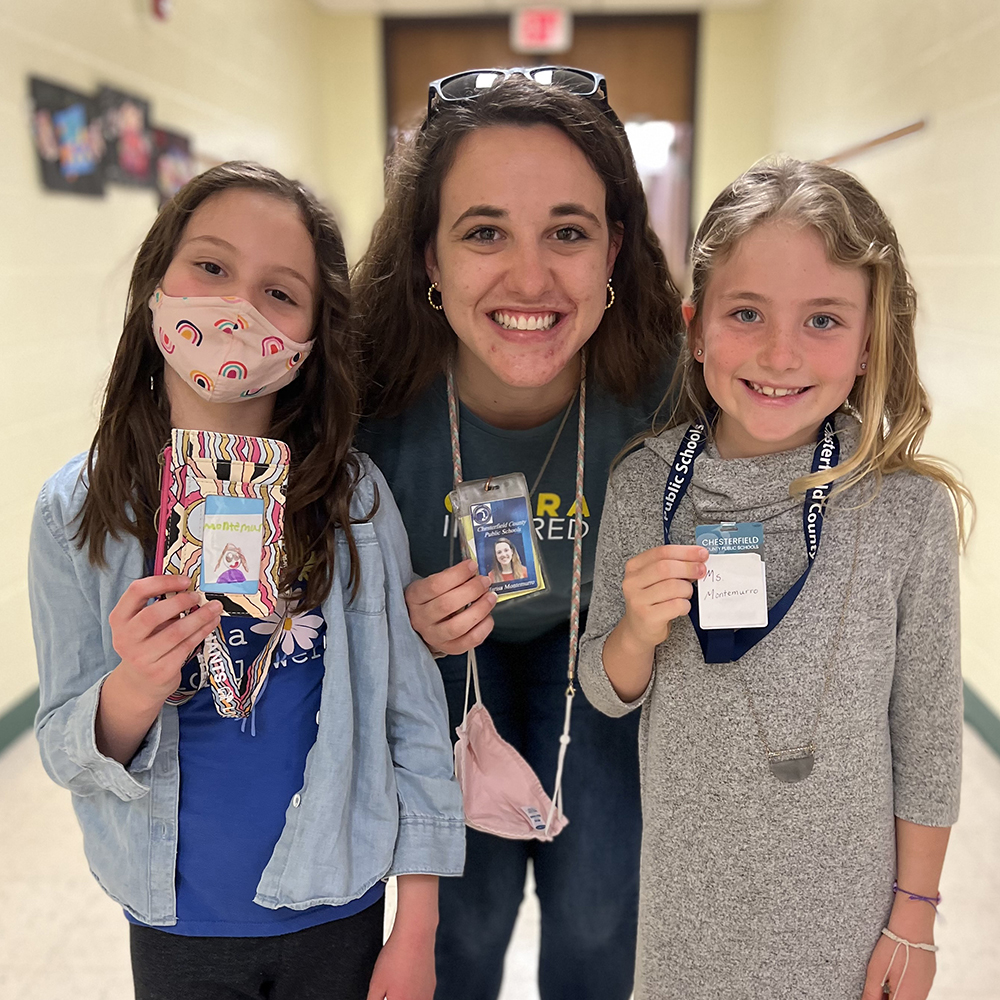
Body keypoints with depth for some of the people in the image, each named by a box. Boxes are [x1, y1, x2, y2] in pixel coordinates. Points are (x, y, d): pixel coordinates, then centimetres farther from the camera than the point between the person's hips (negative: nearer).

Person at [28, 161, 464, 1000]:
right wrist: (135, 690, -28)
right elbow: (64, 751, -6)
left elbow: (414, 714, -8)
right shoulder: (79, 509, -11)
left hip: (336, 911, 0)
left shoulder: (352, 496, -14)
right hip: (177, 925, 1)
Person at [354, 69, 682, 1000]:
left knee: (598, 900, 7)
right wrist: (405, 628, -33)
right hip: (439, 640, 0)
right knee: (470, 896, 6)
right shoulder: (371, 393, -33)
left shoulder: (662, 381, -31)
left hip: (589, 626, 1)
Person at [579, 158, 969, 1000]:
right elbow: (608, 694, -2)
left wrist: (914, 915, 0)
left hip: (841, 911, -1)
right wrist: (638, 630, -22)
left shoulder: (910, 510, -16)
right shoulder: (642, 488, -12)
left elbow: (928, 732, -6)